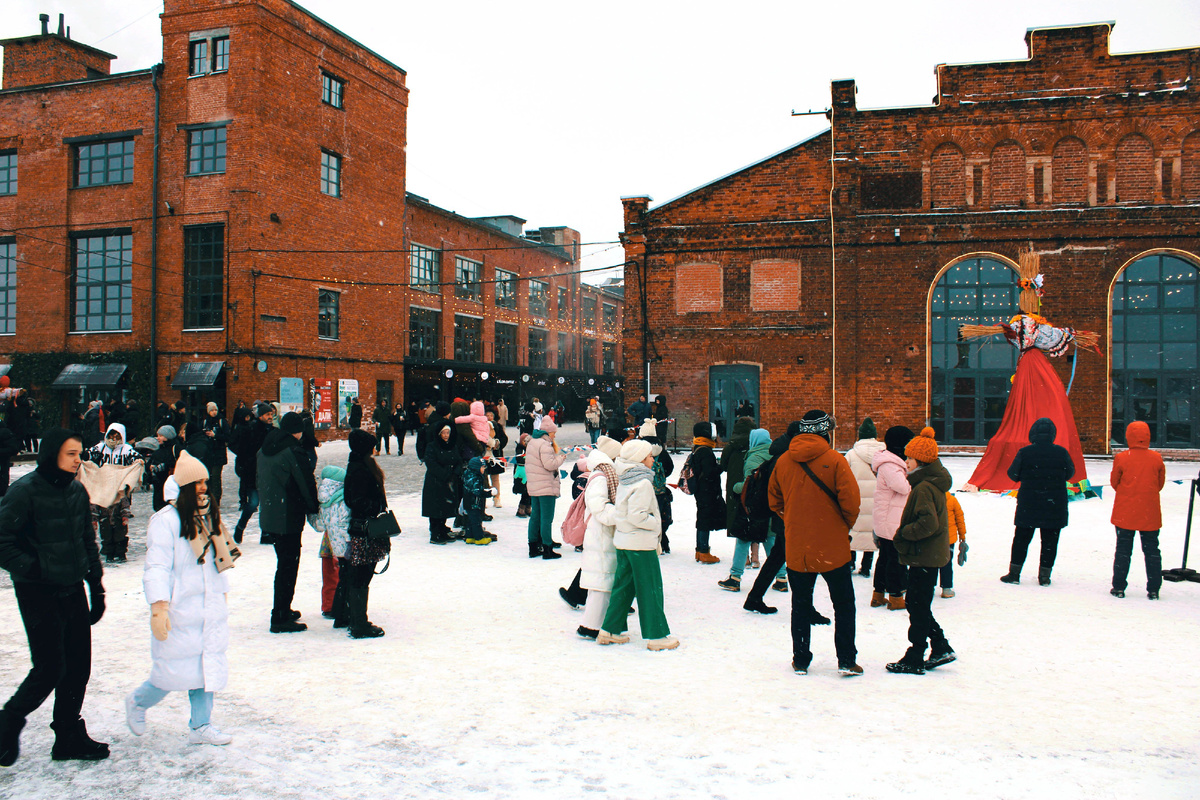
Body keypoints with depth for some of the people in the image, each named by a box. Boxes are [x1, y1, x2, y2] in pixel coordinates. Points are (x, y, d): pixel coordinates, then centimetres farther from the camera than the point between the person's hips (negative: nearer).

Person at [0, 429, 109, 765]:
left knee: (79, 665, 9)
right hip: (39, 595, -6)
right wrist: (32, 568, -18)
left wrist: (96, 586, 14)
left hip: (73, 590, 7)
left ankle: (69, 737, 22)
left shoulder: (77, 491, 7)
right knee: (50, 668, -5)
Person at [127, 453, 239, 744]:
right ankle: (138, 702, 29)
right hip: (179, 612, -7)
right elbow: (157, 568, -18)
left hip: (209, 610, 7)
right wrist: (158, 608, -24)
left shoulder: (207, 517, 11)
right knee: (174, 670, 0)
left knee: (208, 666, 7)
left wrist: (223, 594, 20)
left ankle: (201, 726, 17)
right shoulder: (165, 521, -13)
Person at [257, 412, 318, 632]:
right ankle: (280, 618, 2)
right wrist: (314, 508, 0)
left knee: (284, 564, 20)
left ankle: (283, 610, 30)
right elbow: (306, 484, -14)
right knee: (288, 566, -1)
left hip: (269, 517, 9)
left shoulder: (264, 451, 9)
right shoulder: (293, 452, -18)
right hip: (288, 520, -9)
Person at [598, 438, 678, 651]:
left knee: (624, 586, 15)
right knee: (650, 590, 0)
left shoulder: (624, 481, 9)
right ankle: (656, 635, 7)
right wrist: (656, 524, -10)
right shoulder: (643, 483, -17)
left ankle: (610, 630, 19)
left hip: (622, 541, 9)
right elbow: (637, 515, -24)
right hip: (640, 544, -8)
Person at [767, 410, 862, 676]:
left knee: (801, 605, 14)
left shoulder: (783, 461, 1)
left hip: (796, 547, 3)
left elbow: (774, 498, 10)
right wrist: (846, 524, 3)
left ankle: (801, 660, 17)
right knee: (843, 604, 11)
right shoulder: (834, 460, -12)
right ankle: (846, 660, 10)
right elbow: (850, 499, -15)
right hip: (832, 546, -3)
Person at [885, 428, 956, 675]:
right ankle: (941, 648, 22)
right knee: (918, 605, 18)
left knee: (918, 607, -1)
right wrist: (905, 534, 13)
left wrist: (904, 533, -17)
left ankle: (914, 659, 8)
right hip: (931, 555, 10)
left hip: (923, 557, -10)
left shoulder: (924, 488, -20)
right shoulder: (934, 483, 12)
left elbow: (929, 523, -29)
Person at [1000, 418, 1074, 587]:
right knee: (1050, 541, 10)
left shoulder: (1024, 452, -11)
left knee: (1021, 538, 10)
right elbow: (1070, 473, 6)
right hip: (1055, 505, 0)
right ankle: (1044, 575, 12)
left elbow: (1013, 474, -3)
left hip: (1028, 505, 0)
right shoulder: (1061, 452, -8)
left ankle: (1014, 573, 12)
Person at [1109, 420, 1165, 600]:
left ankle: (1119, 587, 8)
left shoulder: (1121, 458, -11)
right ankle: (1153, 589, 11)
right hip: (1150, 514, 1)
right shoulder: (1157, 458, -5)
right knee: (1151, 550, 10)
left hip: (1125, 514, -1)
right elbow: (1160, 484, 7)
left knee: (1123, 549, 6)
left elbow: (1114, 483, 1)